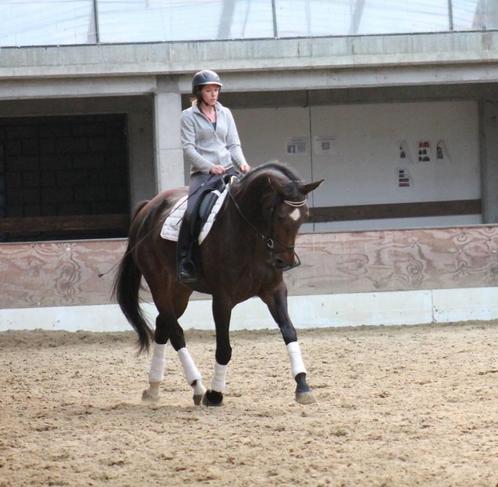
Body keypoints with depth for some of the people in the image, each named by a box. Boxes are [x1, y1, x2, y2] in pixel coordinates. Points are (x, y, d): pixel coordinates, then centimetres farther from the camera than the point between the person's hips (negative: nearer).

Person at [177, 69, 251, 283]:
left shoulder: (225, 113, 16)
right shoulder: (189, 116, 3)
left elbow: (234, 144, 15)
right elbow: (188, 149, -5)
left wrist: (241, 162, -5)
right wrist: (210, 167, -18)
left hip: (228, 170, 4)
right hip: (203, 173, -4)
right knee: (191, 212, -27)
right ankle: (185, 263, -20)